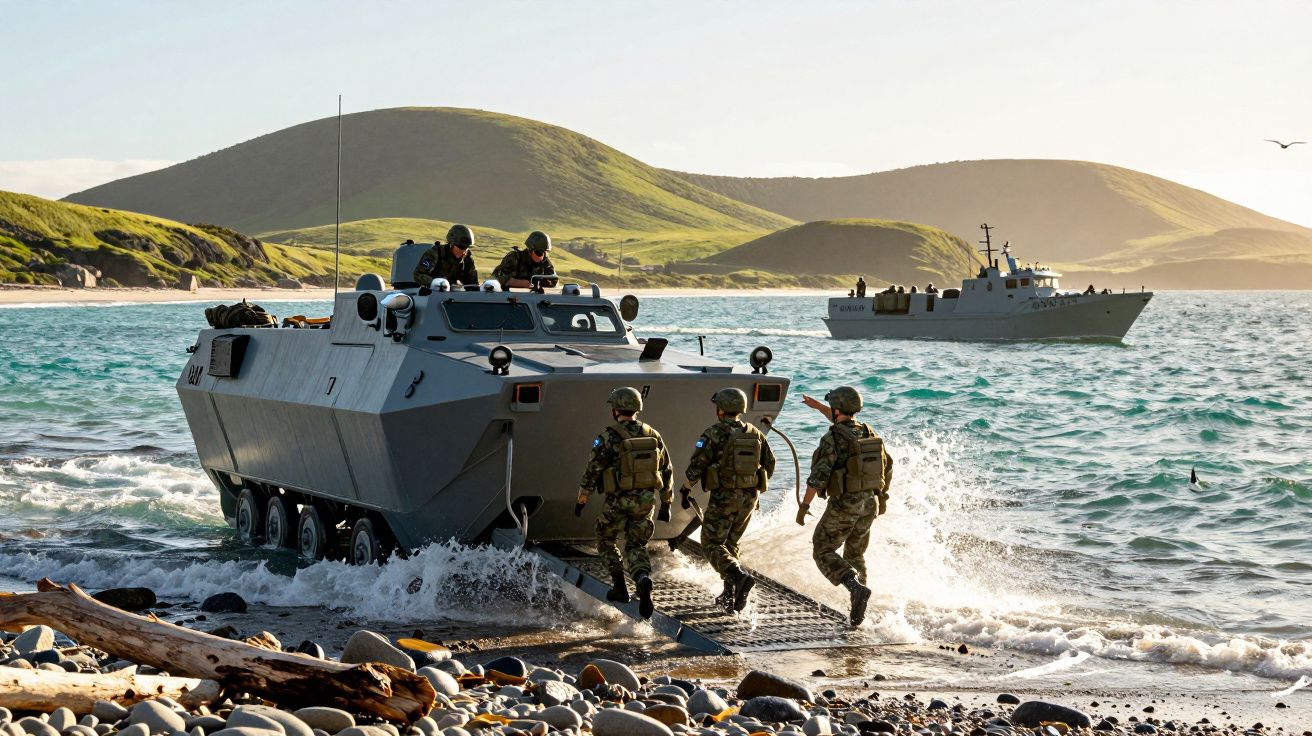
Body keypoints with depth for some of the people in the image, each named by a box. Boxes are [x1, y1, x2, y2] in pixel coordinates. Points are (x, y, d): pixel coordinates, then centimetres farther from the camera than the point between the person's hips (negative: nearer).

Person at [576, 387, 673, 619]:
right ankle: (643, 580, -19)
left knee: (606, 541, 20)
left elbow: (592, 471, -10)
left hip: (619, 501, -4)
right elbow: (667, 472, 10)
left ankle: (620, 588, 17)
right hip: (646, 500, 4)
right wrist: (666, 504, 19)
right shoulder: (652, 436, 4)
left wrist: (581, 500, 1)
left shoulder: (608, 437, -11)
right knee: (636, 546, 10)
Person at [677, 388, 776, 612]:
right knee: (730, 544, 19)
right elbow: (769, 465, 14)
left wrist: (684, 491, 1)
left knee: (712, 545, 0)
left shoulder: (714, 434, -10)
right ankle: (730, 596, 14)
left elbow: (695, 467, -13)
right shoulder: (755, 434, 8)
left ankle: (740, 577, -23)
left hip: (723, 497, -6)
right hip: (749, 497, 6)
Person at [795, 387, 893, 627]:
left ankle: (857, 589, -18)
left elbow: (818, 475, -22)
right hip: (869, 504, 7)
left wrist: (804, 505, -16)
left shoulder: (832, 440, -18)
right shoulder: (868, 433, 3)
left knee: (824, 553, 5)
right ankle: (858, 611, 19)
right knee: (855, 554, 22)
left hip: (843, 506, -7)